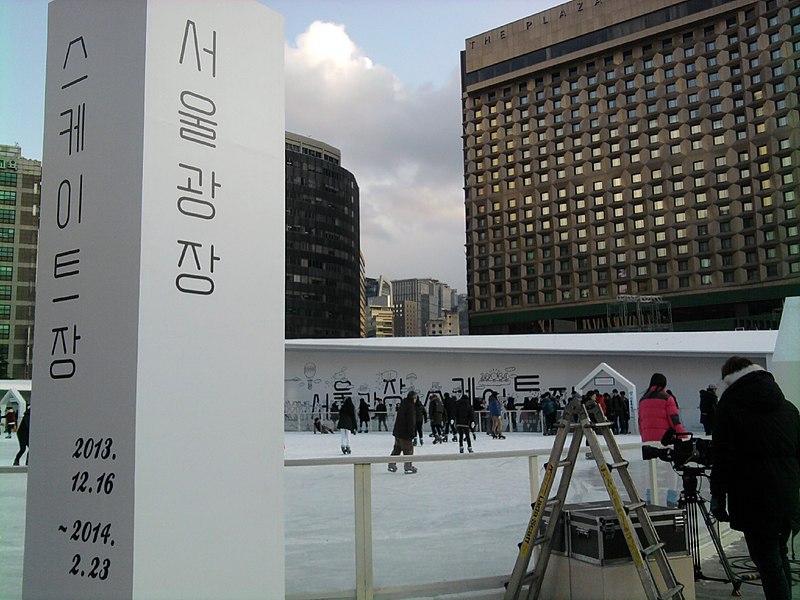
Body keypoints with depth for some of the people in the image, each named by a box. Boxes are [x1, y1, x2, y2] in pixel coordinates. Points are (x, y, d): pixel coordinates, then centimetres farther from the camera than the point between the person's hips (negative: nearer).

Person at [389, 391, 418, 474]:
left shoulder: (402, 404, 12)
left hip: (397, 432, 9)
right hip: (405, 433, -9)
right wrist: (412, 432, -19)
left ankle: (391, 465, 22)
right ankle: (408, 467, 6)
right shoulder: (410, 406, -17)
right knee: (408, 450, 1)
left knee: (397, 448, 17)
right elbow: (411, 421, -21)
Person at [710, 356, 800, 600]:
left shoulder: (729, 407, -7)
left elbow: (723, 458, -11)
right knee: (779, 555, 21)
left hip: (754, 500, -6)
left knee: (768, 562, -1)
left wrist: (718, 495, -3)